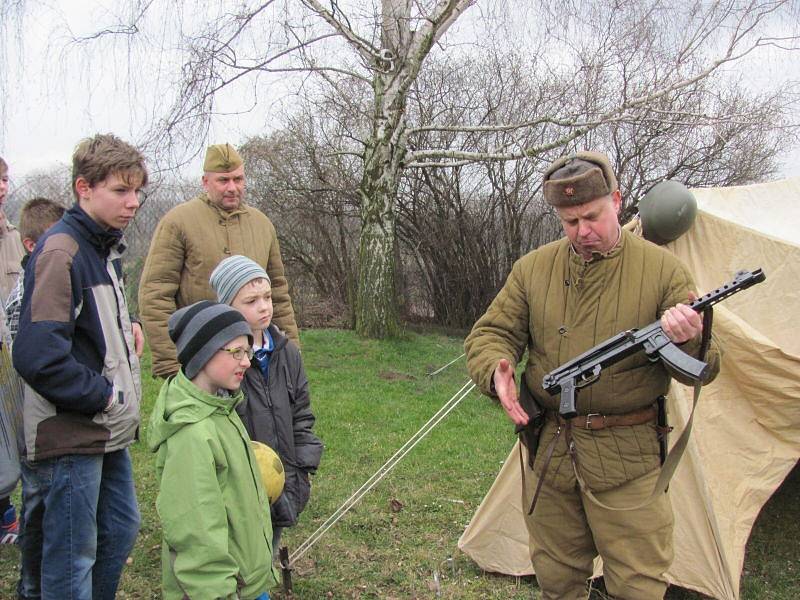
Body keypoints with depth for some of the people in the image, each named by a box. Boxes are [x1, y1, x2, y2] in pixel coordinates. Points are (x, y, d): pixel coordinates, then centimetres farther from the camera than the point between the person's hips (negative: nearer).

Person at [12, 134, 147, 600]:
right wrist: (106, 397, -17)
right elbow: (38, 356, -26)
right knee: (73, 559, 3)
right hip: (70, 436, -9)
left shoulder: (106, 247, 10)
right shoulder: (60, 251, -19)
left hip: (108, 432, 9)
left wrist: (126, 326, 5)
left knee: (121, 531, 21)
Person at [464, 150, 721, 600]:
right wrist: (497, 372, -20)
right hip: (548, 451, 3)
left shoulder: (662, 269, -5)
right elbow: (490, 334, 4)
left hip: (626, 460, -3)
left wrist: (689, 341, -29)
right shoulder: (533, 269, 2)